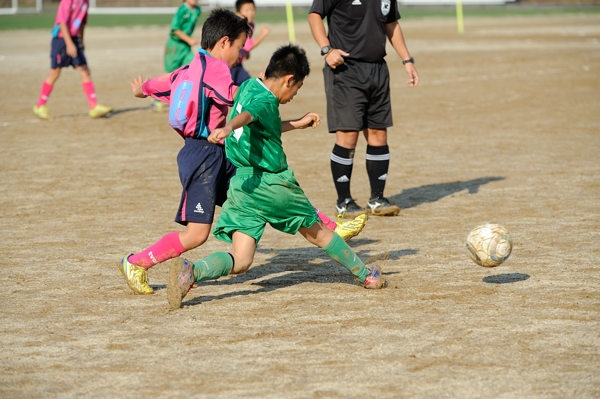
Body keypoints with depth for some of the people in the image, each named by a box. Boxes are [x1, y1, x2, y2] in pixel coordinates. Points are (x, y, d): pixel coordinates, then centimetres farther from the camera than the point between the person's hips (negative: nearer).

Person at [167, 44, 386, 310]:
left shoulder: (248, 87, 13)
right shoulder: (266, 101, -14)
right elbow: (246, 116, -37)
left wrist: (297, 124, 40)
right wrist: (227, 128, -58)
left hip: (241, 185, 7)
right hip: (272, 185, -7)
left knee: (240, 261, -4)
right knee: (318, 233, 16)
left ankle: (191, 271, -31)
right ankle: (365, 275, 34)